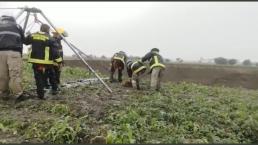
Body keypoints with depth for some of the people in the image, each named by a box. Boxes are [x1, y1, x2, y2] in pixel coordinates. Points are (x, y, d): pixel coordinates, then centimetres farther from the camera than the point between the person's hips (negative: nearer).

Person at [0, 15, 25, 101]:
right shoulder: (17, 26, 20)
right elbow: (23, 40, 16)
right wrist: (20, 54, 23)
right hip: (14, 52, -2)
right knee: (15, 74, -7)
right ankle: (17, 95, -11)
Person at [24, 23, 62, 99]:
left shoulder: (32, 36, 7)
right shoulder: (50, 39, -8)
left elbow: (25, 42, 23)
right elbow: (54, 51, -11)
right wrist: (59, 60, -5)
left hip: (35, 60, 4)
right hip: (46, 61, -3)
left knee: (38, 77, 6)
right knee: (52, 75, 18)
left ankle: (40, 94, 5)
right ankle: (54, 89, 26)